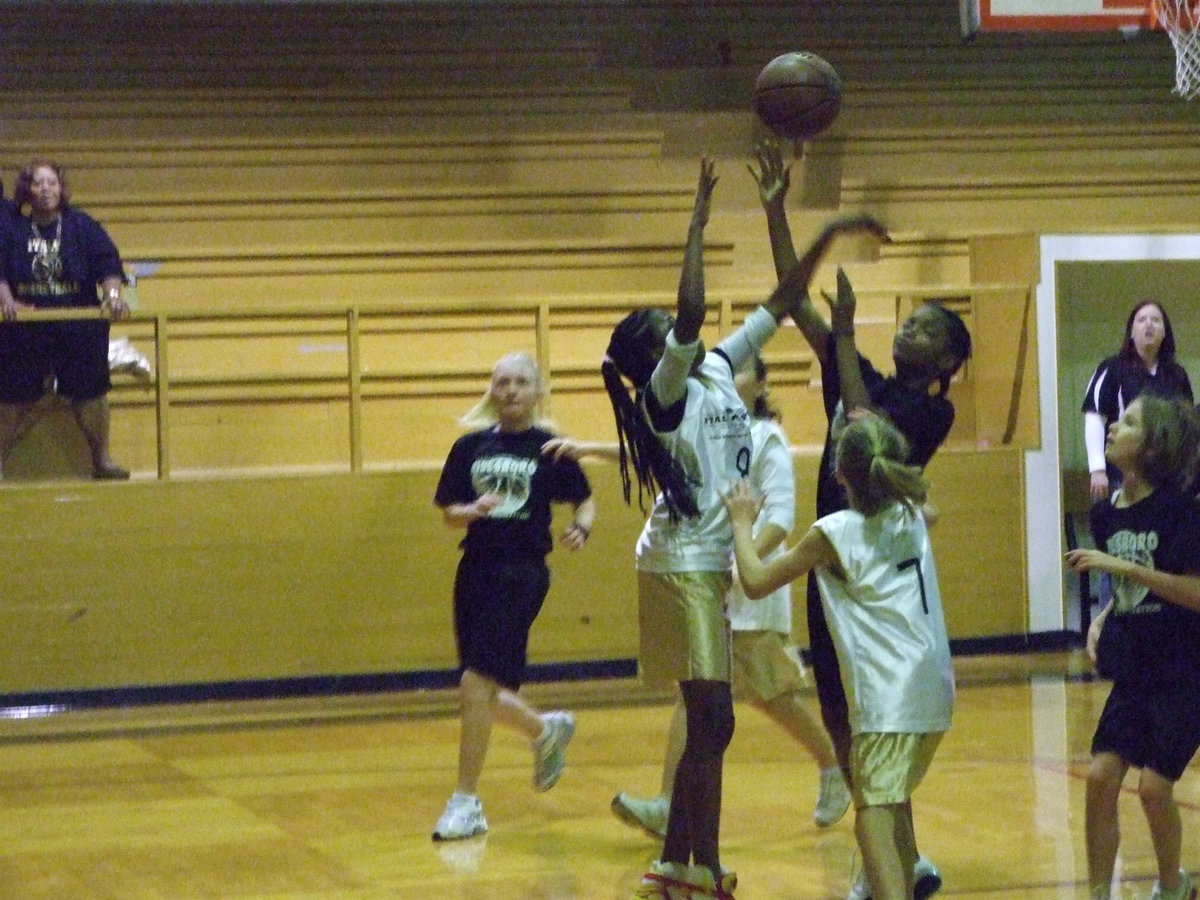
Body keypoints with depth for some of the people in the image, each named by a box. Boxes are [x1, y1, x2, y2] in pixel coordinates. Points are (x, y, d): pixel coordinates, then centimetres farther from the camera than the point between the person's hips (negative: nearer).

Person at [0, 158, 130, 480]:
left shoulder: (82, 226, 1)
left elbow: (108, 264, -6)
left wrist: (112, 295, -24)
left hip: (79, 330, 1)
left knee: (90, 393, 4)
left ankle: (101, 460, 18)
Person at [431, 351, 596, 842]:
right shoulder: (471, 446, 7)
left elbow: (585, 501, 9)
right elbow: (448, 511, 9)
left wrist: (580, 530, -12)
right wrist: (474, 510, -12)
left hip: (522, 575, -5)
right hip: (476, 570, 5)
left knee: (476, 685, -14)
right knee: (484, 695, 11)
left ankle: (465, 802, -4)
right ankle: (547, 730, 43)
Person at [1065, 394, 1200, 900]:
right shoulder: (1106, 513, 4)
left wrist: (1120, 565, -24)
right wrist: (1103, 622, -1)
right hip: (1132, 672, 6)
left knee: (1154, 785, -7)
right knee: (1101, 776, -4)